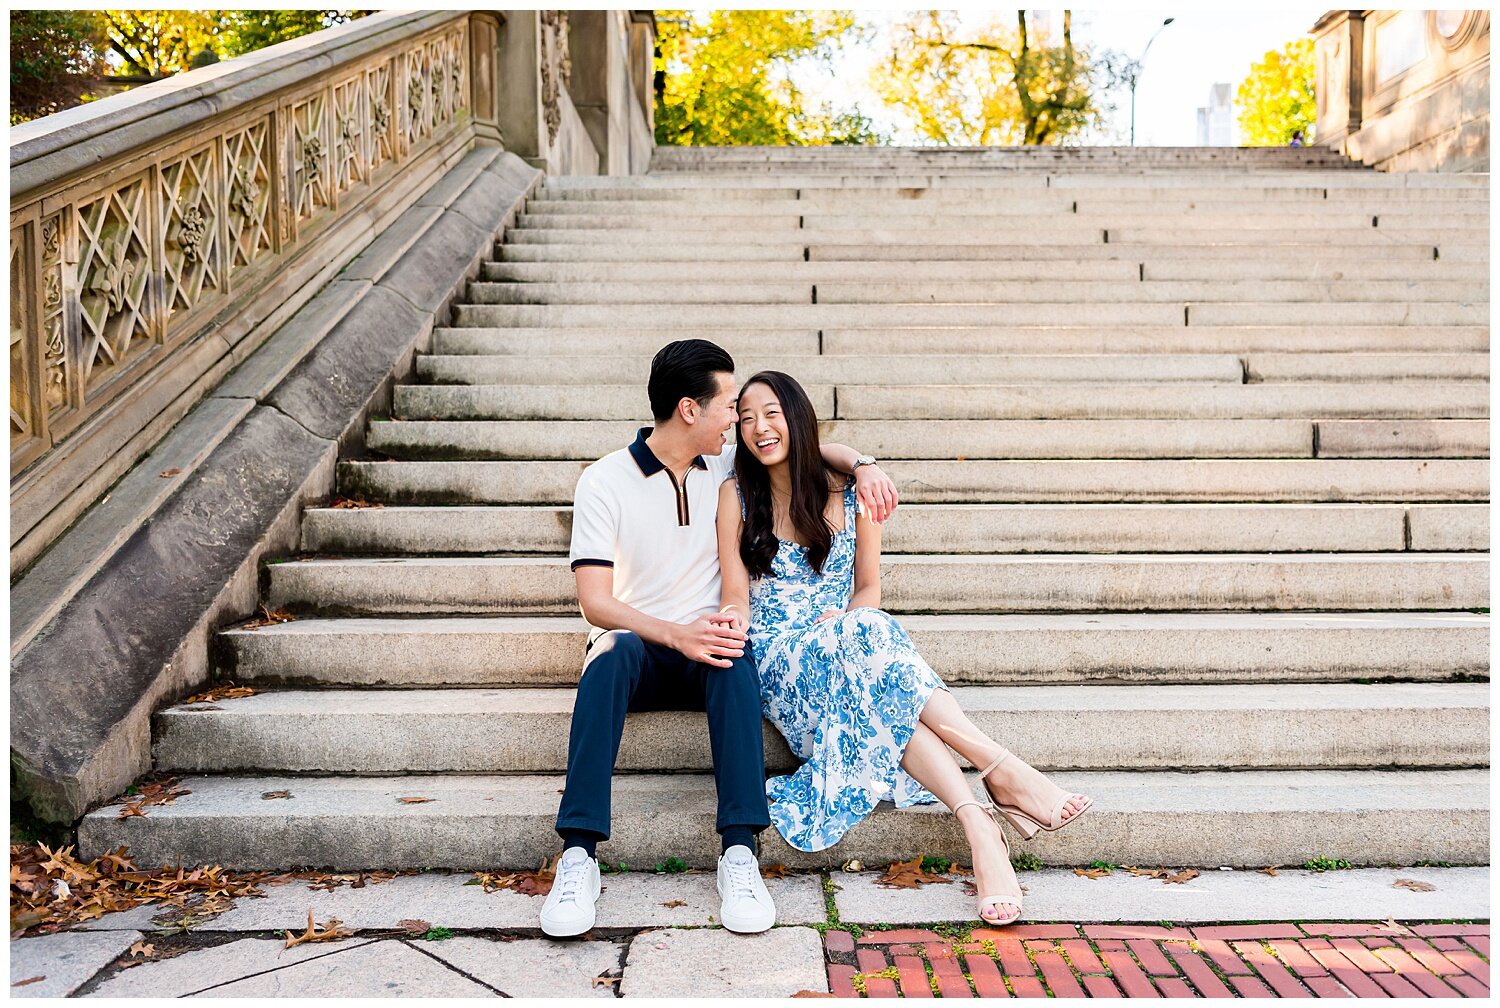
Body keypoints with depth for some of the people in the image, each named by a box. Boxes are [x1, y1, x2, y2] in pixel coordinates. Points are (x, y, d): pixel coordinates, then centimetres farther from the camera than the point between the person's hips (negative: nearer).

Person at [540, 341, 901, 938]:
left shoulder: (728, 465, 8)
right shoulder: (604, 482, -5)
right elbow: (595, 602, -13)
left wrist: (860, 464, 0)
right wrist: (676, 634, -30)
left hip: (703, 651, 2)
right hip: (635, 646, -2)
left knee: (735, 653, -34)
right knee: (615, 652, -38)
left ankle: (739, 850, -39)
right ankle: (579, 855, -40)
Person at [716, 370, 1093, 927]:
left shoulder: (849, 494, 7)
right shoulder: (736, 495, 3)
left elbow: (869, 588, 13)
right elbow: (736, 598, 1)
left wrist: (845, 619, -10)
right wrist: (733, 627, -23)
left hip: (848, 646, 2)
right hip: (776, 661, -2)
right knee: (866, 638, -36)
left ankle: (978, 824, -44)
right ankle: (1005, 772, -41)